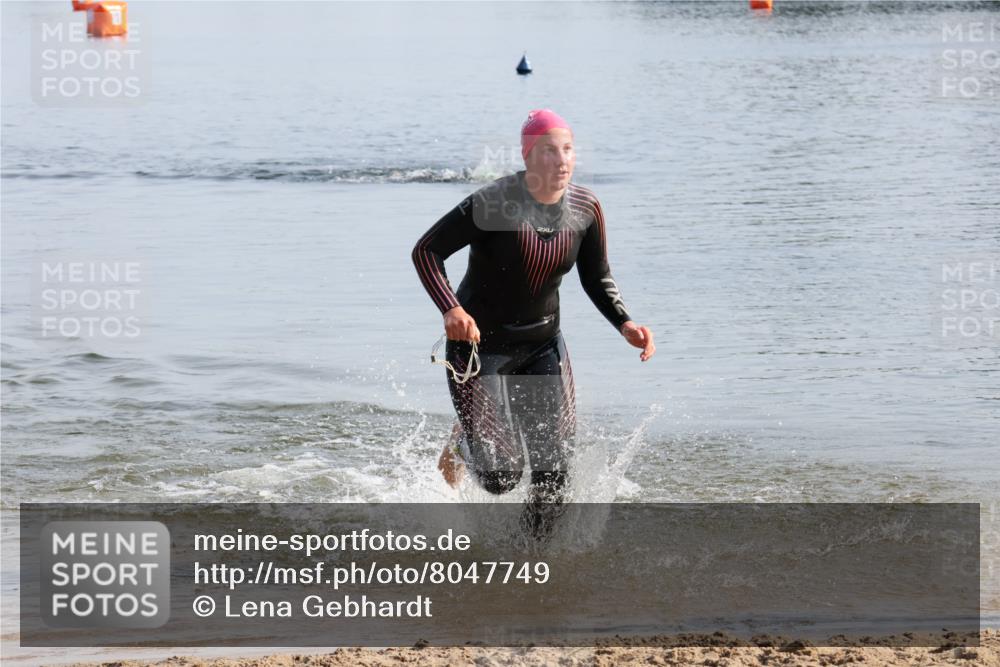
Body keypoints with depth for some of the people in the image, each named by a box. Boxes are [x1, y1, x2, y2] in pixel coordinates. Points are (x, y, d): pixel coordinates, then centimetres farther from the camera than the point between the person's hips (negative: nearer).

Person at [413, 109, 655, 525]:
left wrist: (625, 324, -11)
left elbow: (597, 280, 7)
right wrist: (450, 310, -33)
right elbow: (426, 251, -18)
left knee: (553, 472, -3)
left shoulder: (585, 209, -6)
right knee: (500, 476, -9)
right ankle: (464, 440, 27)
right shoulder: (493, 204, -23)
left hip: (542, 346, 5)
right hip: (480, 346, -5)